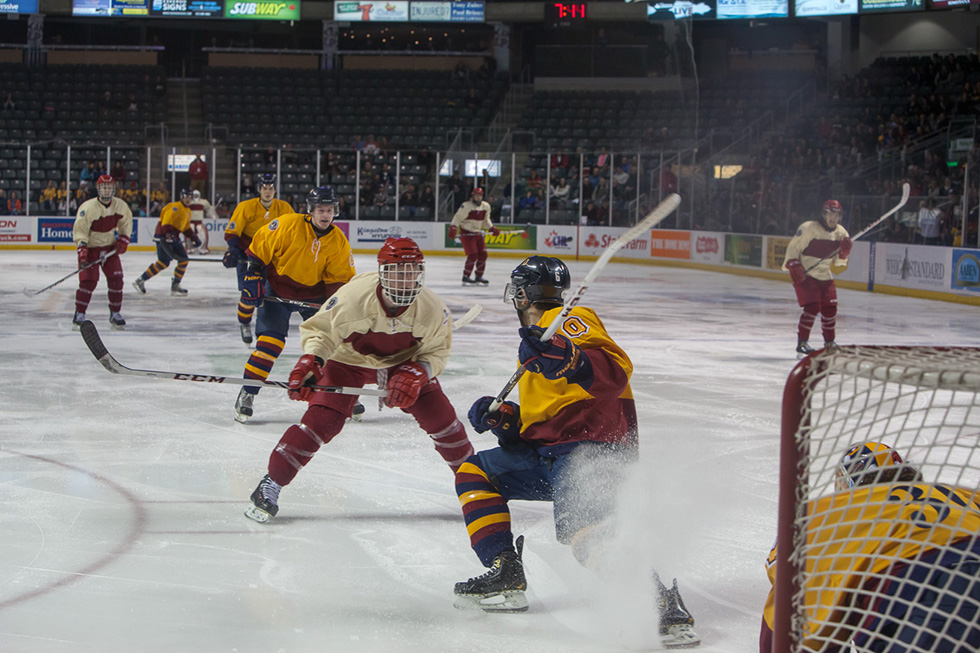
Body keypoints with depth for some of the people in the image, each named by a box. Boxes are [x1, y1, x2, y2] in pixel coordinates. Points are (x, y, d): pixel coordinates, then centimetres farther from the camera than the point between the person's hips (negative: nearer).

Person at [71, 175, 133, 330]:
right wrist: (82, 250, -28)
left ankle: (115, 315, 10)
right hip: (90, 247, -5)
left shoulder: (120, 206, -6)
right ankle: (79, 315, -7)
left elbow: (126, 223, 13)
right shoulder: (88, 207, -21)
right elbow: (80, 229, -20)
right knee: (88, 281, -15)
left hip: (110, 247, 5)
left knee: (116, 280, -2)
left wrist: (123, 239, 1)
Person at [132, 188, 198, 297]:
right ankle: (140, 281, -7)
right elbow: (167, 220, -26)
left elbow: (186, 228, 27)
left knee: (184, 259, 2)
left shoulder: (188, 211, 19)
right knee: (163, 263, -15)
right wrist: (169, 233, -39)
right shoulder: (176, 207, -13)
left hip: (174, 238, 10)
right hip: (163, 236, -10)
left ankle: (175, 286, 8)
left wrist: (194, 237, 17)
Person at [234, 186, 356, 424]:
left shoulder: (338, 242, -10)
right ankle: (247, 394, -9)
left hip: (313, 293, 3)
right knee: (270, 339, -16)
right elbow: (257, 248, -10)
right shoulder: (288, 225, -20)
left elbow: (341, 279, -2)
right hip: (277, 290, -3)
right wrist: (252, 278, -13)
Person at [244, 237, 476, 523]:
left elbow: (436, 352, -11)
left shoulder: (432, 309, -25)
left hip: (404, 363, 3)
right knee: (322, 420, -18)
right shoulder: (353, 296, -33)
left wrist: (415, 374, -29)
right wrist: (310, 361, -35)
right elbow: (321, 329, -19)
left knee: (440, 418, -4)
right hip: (350, 359, -3)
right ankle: (271, 483, -8)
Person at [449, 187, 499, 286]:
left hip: (478, 233, 7)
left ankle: (479, 277, 14)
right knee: (473, 255, -15)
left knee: (483, 254, 2)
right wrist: (453, 228, -25)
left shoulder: (486, 206, 6)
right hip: (466, 233, -7)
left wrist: (492, 228, 10)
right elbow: (458, 217, -13)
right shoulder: (466, 206, -15)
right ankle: (465, 277, -6)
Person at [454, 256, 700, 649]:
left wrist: (567, 359, -37)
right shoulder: (539, 333, 30)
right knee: (474, 471, 16)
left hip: (590, 447, -10)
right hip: (552, 453, 10)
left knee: (582, 529, -32)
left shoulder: (568, 321, -2)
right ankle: (505, 576, 5)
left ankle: (664, 605, -44)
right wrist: (504, 418, 11)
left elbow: (615, 371, -20)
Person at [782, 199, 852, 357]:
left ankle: (829, 342, 25)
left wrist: (844, 251, -12)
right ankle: (802, 343, -11)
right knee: (812, 307, -18)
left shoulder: (841, 233, 3)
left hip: (824, 276, 6)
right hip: (804, 274, -6)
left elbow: (839, 261, 8)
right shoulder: (809, 228, -16)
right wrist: (794, 266, -22)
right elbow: (793, 247, -12)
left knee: (830, 308, 7)